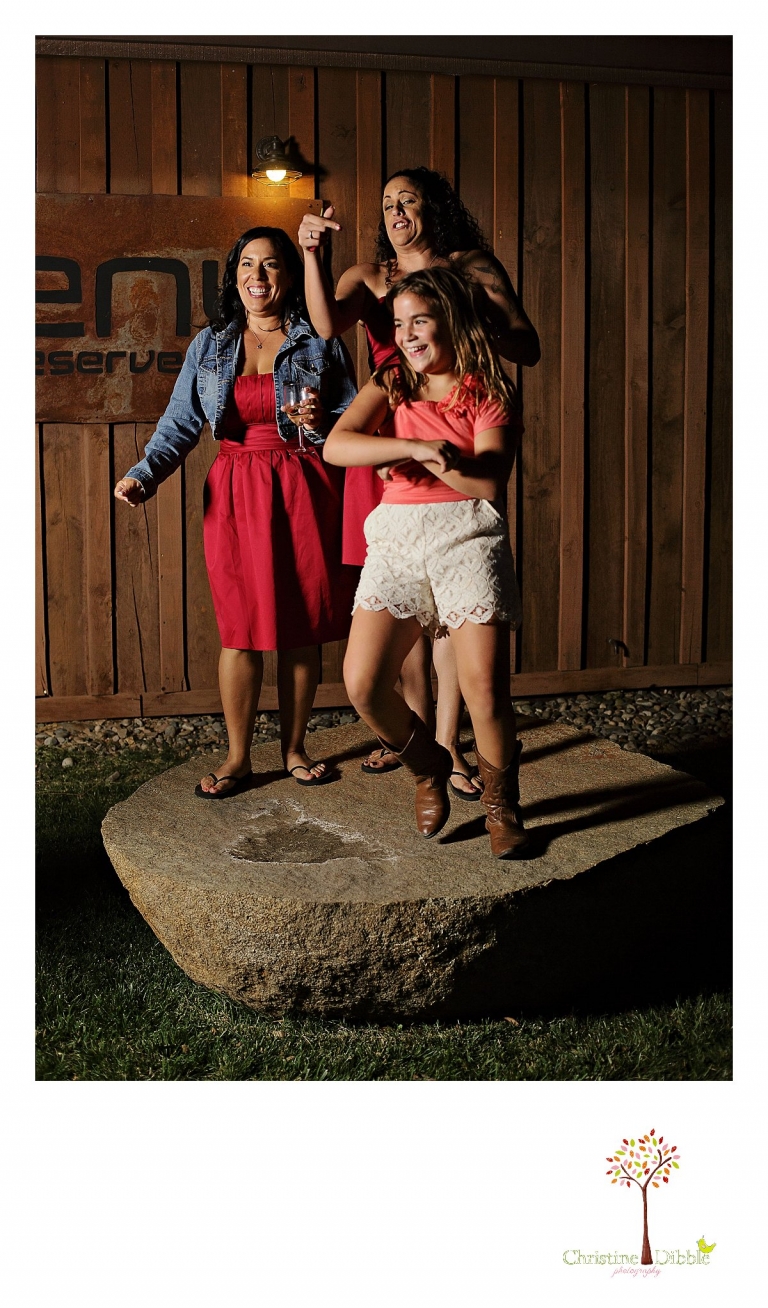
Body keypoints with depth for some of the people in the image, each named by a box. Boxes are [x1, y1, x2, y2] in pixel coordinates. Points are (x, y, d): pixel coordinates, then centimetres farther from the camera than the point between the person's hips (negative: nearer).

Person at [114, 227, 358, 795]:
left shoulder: (319, 342, 4)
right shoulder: (210, 345, 10)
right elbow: (182, 423, 7)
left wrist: (319, 423, -16)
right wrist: (145, 474, -8)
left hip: (305, 491, -1)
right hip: (236, 494, 1)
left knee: (301, 625, 4)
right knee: (240, 628, 1)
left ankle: (294, 747, 20)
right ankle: (237, 758, 12)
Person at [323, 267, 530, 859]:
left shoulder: (489, 390, 6)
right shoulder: (391, 384, 14)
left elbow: (488, 482, -7)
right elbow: (337, 445, -4)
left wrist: (414, 455, -8)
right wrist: (416, 446, -17)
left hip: (469, 534, -3)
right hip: (397, 537, 3)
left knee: (484, 689, -12)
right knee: (363, 683, -11)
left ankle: (501, 804, 16)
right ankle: (429, 766, 19)